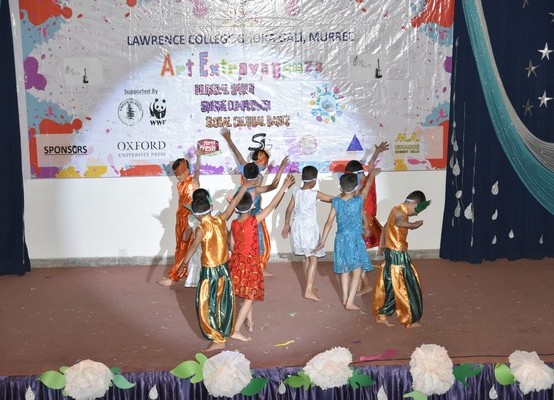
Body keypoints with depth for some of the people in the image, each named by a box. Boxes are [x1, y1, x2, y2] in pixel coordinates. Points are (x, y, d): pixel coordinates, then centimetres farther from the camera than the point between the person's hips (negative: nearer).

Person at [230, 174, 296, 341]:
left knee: (246, 295, 22)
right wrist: (284, 187, -12)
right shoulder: (253, 221, -18)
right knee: (249, 297, 2)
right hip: (250, 263, -6)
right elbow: (272, 206, -16)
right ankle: (236, 331, 0)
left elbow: (232, 245, 6)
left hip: (236, 261, 6)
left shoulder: (234, 223, -3)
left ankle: (249, 323, 35)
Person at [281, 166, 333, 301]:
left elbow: (289, 209, 8)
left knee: (306, 257, 18)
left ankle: (309, 287, 28)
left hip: (297, 226, 6)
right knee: (313, 259, -1)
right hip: (309, 227, -6)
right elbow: (333, 199, -9)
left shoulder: (296, 191, 0)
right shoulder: (315, 193, -14)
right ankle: (309, 291, -8)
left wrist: (286, 225, 18)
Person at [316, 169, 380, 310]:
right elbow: (366, 188, 8)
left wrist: (323, 241, 5)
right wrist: (372, 175, 27)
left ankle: (345, 298, 24)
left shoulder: (336, 202, -5)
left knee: (344, 270, 17)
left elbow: (329, 222, -2)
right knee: (356, 272, 3)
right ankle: (350, 302, 0)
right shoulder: (358, 200, -11)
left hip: (340, 240, 4)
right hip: (355, 240, -4)